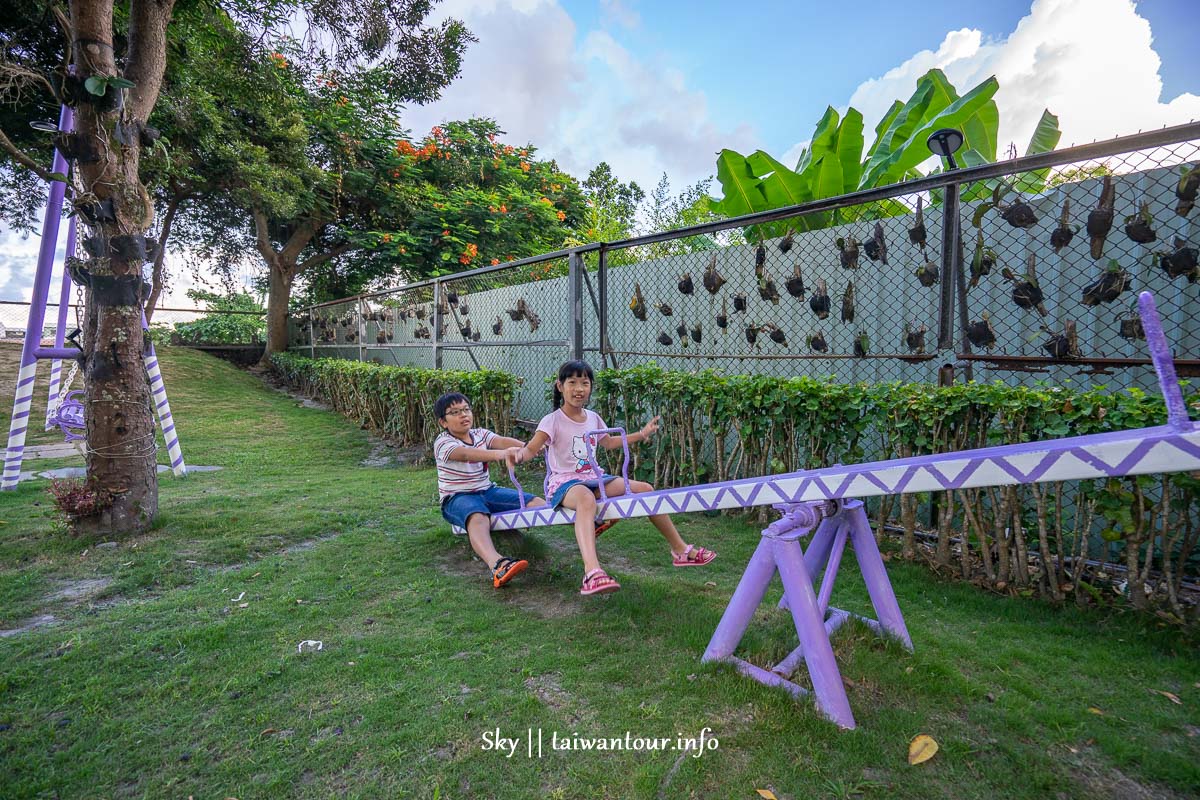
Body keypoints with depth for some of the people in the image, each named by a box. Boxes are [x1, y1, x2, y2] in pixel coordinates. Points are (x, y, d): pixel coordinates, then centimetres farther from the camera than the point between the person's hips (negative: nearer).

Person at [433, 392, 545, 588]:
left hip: (487, 491, 7)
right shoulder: (443, 442, -10)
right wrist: (499, 454, -50)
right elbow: (465, 454, -32)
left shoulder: (480, 434, 9)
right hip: (457, 498, -6)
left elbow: (501, 441, -12)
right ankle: (498, 565, -66)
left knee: (536, 502, -11)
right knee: (478, 518, -41)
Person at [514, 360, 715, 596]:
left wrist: (641, 434, 32)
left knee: (644, 489, -4)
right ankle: (592, 573, -62)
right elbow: (532, 448, -20)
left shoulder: (593, 418, 12)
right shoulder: (553, 420, -8)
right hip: (564, 481, -7)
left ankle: (680, 550, 10)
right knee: (586, 498, -43)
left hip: (593, 479, 7)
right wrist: (520, 455, -43)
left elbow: (608, 442, 31)